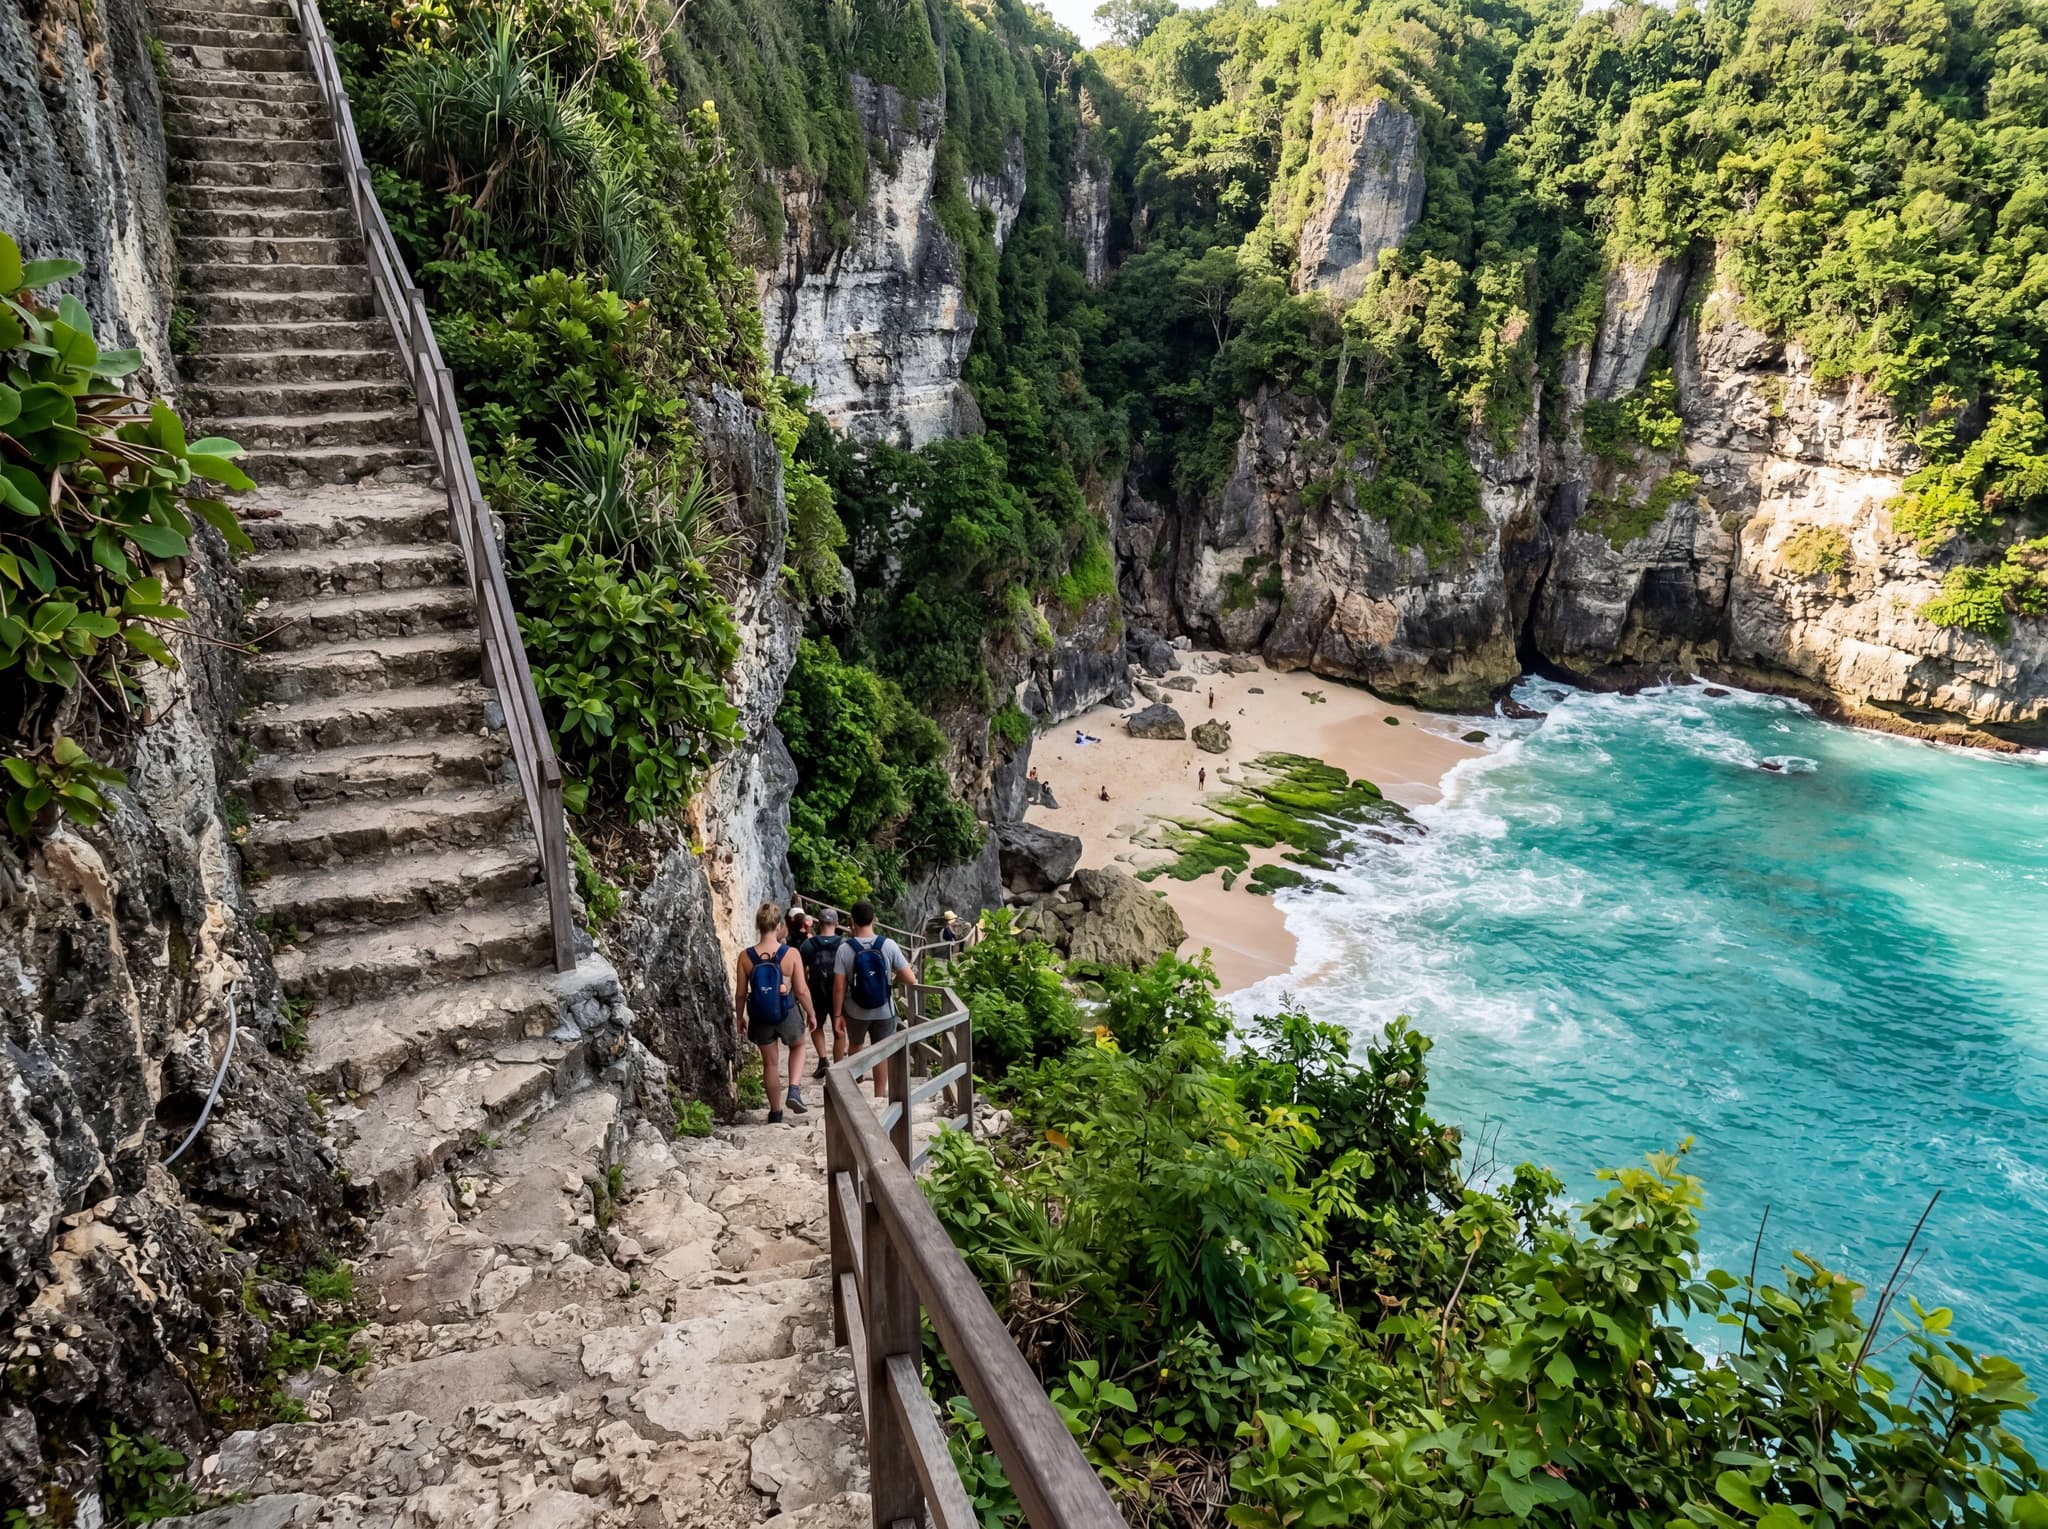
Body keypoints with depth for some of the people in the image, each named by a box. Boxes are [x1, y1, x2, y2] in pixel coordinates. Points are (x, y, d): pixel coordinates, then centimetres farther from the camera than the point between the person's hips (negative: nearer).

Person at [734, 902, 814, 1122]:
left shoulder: (746, 957, -12)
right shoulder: (790, 954, -18)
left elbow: (741, 993, -4)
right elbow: (802, 990, -13)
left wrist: (740, 1017, 13)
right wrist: (811, 1014, 3)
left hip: (760, 1017, 1)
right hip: (787, 1013, -1)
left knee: (770, 1063, 19)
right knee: (798, 1046, 29)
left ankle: (775, 1112, 30)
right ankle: (794, 1090, 9)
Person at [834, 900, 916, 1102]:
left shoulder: (844, 949, -15)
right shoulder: (888, 945, -14)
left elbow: (838, 987, -12)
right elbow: (910, 979, -12)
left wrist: (838, 1014, -2)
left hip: (855, 1011, 1)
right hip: (884, 1011, 0)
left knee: (856, 1047, 25)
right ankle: (880, 1094, 23)